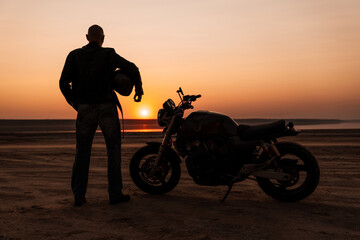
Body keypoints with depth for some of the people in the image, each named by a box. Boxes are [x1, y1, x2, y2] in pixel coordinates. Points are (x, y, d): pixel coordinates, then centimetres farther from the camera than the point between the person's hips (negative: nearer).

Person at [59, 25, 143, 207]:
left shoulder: (74, 55, 7)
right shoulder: (108, 55, 2)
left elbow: (64, 83, 1)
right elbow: (132, 68, -4)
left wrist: (74, 104, 15)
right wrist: (138, 87, 13)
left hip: (84, 109, 2)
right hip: (107, 108, -2)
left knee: (82, 151, 8)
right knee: (114, 149, 5)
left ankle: (78, 196, 6)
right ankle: (115, 193, 5)